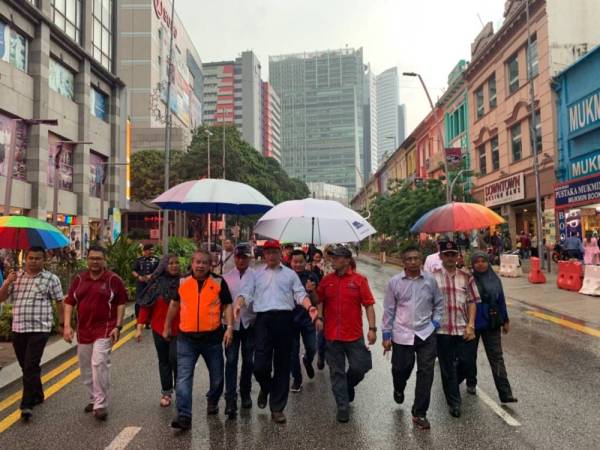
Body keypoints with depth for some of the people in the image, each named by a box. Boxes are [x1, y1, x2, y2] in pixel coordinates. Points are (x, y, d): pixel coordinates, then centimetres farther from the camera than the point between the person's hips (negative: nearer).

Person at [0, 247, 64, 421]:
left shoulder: (51, 279, -2)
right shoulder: (16, 277, 10)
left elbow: (59, 302, 2)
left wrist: (62, 323, 1)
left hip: (39, 329, -5)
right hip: (18, 329, 5)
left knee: (31, 367, -10)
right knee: (26, 366, 15)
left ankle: (27, 405, -6)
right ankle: (37, 396, 31)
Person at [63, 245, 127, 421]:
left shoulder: (113, 279, -6)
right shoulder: (79, 279, 5)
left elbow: (121, 303, -3)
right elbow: (69, 302, 8)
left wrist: (117, 326, -9)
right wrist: (67, 325, -3)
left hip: (104, 330, -5)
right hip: (83, 331, 5)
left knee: (99, 363, -17)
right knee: (86, 367, 14)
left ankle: (101, 405, -7)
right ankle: (94, 398, 34)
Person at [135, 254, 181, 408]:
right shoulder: (156, 284, 1)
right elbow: (146, 305, 1)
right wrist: (139, 326, -4)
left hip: (179, 330, -3)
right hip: (159, 329, 3)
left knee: (175, 358, -12)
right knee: (164, 361, 12)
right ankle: (166, 392, 26)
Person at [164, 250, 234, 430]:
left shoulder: (219, 282, -3)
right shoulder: (182, 282, 3)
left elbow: (227, 306, -1)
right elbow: (174, 304, 16)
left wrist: (229, 327, -14)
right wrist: (167, 328, 22)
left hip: (212, 337, 0)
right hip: (186, 338, 1)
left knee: (217, 376, 14)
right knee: (183, 377, -7)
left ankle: (212, 402, 40)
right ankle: (184, 416, -2)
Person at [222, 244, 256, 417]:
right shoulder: (226, 277, 4)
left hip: (250, 323, 0)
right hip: (232, 323, 1)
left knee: (248, 361, 12)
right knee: (231, 361, -4)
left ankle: (245, 393, 30)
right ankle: (230, 399, -2)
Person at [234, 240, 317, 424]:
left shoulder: (290, 274, 14)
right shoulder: (256, 274, 15)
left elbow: (300, 294, 7)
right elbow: (246, 293, 4)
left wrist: (310, 307, -13)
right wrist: (238, 305, -17)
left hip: (284, 319, 0)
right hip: (263, 319, 0)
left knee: (282, 365, 5)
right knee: (260, 365, -6)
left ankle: (277, 407, 18)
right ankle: (265, 388, 29)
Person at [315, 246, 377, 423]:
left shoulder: (359, 280, -4)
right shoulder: (326, 280, 3)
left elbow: (369, 305, -5)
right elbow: (320, 301, 14)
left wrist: (372, 328, -10)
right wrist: (319, 317, -2)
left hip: (354, 334, -2)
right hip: (332, 335, 2)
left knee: (360, 367, 5)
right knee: (336, 373, 7)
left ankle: (348, 385, 38)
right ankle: (343, 408, 21)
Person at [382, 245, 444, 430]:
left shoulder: (430, 280, -1)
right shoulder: (395, 282, -4)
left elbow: (438, 303, 13)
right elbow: (389, 310, 0)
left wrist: (436, 322, 3)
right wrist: (386, 335, 1)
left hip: (426, 334, 1)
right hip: (402, 334, -1)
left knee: (426, 373, 0)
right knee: (401, 368, 11)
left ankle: (419, 413, 14)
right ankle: (399, 389, 48)